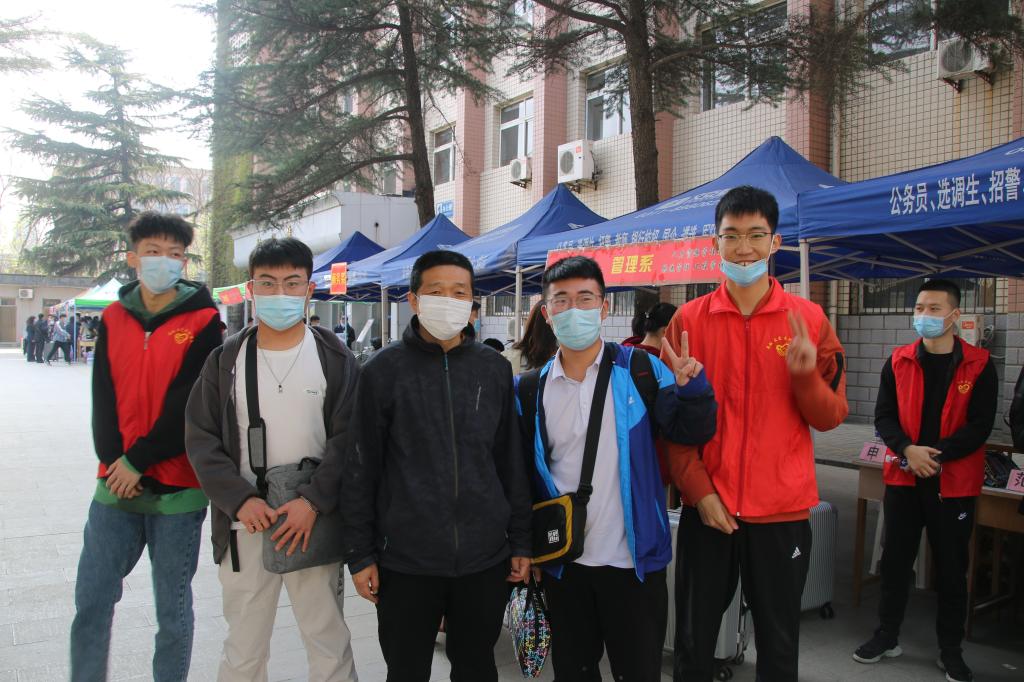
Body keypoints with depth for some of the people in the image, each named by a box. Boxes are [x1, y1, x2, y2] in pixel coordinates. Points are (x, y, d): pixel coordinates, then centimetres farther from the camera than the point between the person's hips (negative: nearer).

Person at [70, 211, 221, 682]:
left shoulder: (202, 321, -4)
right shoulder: (113, 318, 9)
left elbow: (189, 404, -11)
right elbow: (104, 396, 4)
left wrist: (138, 461, -13)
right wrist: (114, 462, -10)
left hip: (177, 489, -3)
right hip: (116, 484, 4)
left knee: (172, 611, 8)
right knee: (91, 602, 9)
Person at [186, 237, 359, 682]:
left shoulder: (335, 359, -1)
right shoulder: (225, 360, 4)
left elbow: (347, 438, -5)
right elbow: (201, 440, 1)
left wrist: (314, 501, -17)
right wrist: (240, 499, -12)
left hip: (315, 523, -1)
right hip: (245, 525, 2)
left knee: (329, 643, 8)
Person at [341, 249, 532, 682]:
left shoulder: (495, 369, 3)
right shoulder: (383, 371, -5)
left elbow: (511, 463, 7)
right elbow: (361, 470, -2)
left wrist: (520, 542, 7)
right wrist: (360, 554, -3)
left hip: (485, 559, 2)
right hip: (405, 560, -2)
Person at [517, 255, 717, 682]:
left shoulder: (640, 370, -6)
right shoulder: (530, 389, 1)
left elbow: (691, 433, -4)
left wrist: (692, 388, -21)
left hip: (634, 561, -2)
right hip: (563, 564, 3)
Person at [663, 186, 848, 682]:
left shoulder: (808, 319, 0)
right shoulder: (689, 320, -1)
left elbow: (831, 417, 1)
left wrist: (805, 374, -18)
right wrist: (699, 490, -8)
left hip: (783, 510, 0)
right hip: (707, 508, 0)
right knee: (693, 641, 13)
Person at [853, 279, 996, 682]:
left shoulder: (979, 366, -3)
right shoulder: (898, 361, 3)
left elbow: (980, 426, -8)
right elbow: (883, 416, 1)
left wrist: (935, 453, -19)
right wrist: (908, 450, -17)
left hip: (954, 482, -2)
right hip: (903, 478, 2)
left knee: (952, 568, 9)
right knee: (895, 559, 10)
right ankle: (887, 636, 26)